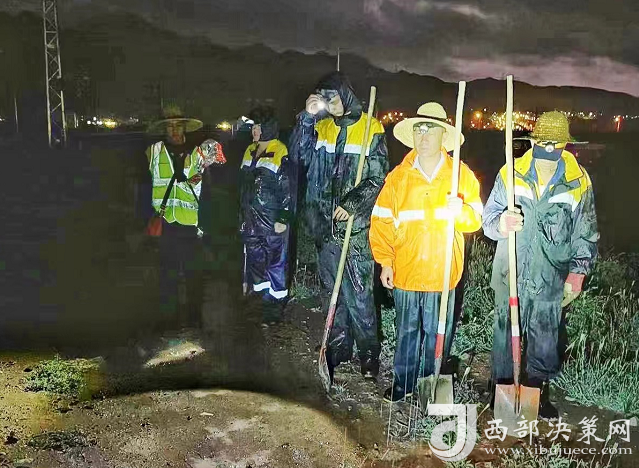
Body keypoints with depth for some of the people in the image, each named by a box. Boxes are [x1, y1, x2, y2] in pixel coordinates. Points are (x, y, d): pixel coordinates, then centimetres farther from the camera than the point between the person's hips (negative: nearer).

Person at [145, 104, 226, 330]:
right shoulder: (153, 152, 7)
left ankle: (194, 316, 17)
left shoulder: (198, 153, 5)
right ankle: (167, 316, 18)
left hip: (191, 223, 0)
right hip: (164, 223, 0)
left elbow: (206, 192, 7)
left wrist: (205, 222, 0)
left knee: (193, 271, 5)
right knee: (167, 270, 7)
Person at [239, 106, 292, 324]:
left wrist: (283, 219, -16)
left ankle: (275, 306, 11)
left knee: (275, 263, 1)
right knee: (255, 261, 13)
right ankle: (260, 300, 25)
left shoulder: (281, 154, -11)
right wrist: (242, 216, 20)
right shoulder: (250, 151, 13)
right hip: (252, 221, 8)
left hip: (273, 222, -8)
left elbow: (287, 189, -13)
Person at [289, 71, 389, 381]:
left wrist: (352, 205, -16)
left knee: (358, 292, -3)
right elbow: (298, 157, -2)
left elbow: (378, 179, -4)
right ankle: (337, 348, 26)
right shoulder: (320, 127, 10)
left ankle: (369, 351, 13)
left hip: (355, 225, -4)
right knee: (331, 289, 13)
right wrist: (307, 118, -9)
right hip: (325, 225, 5)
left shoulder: (370, 129, -2)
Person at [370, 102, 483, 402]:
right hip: (405, 272, 1)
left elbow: (475, 220, 2)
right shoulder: (399, 176, 1)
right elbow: (381, 220, 1)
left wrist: (461, 211, -21)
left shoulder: (461, 174, 1)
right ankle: (403, 382, 30)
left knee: (437, 334, 11)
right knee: (407, 332, 13)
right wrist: (385, 262, -4)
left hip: (443, 274, 0)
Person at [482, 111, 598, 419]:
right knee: (505, 332, 11)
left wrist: (577, 274, 0)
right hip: (510, 274, 0)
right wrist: (501, 224, -24)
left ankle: (538, 390, 33)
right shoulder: (510, 174, -4)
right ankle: (501, 387, 29)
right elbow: (488, 217, 0)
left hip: (551, 279, 1)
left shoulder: (579, 183, -2)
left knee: (545, 338, 13)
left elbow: (586, 234, 6)